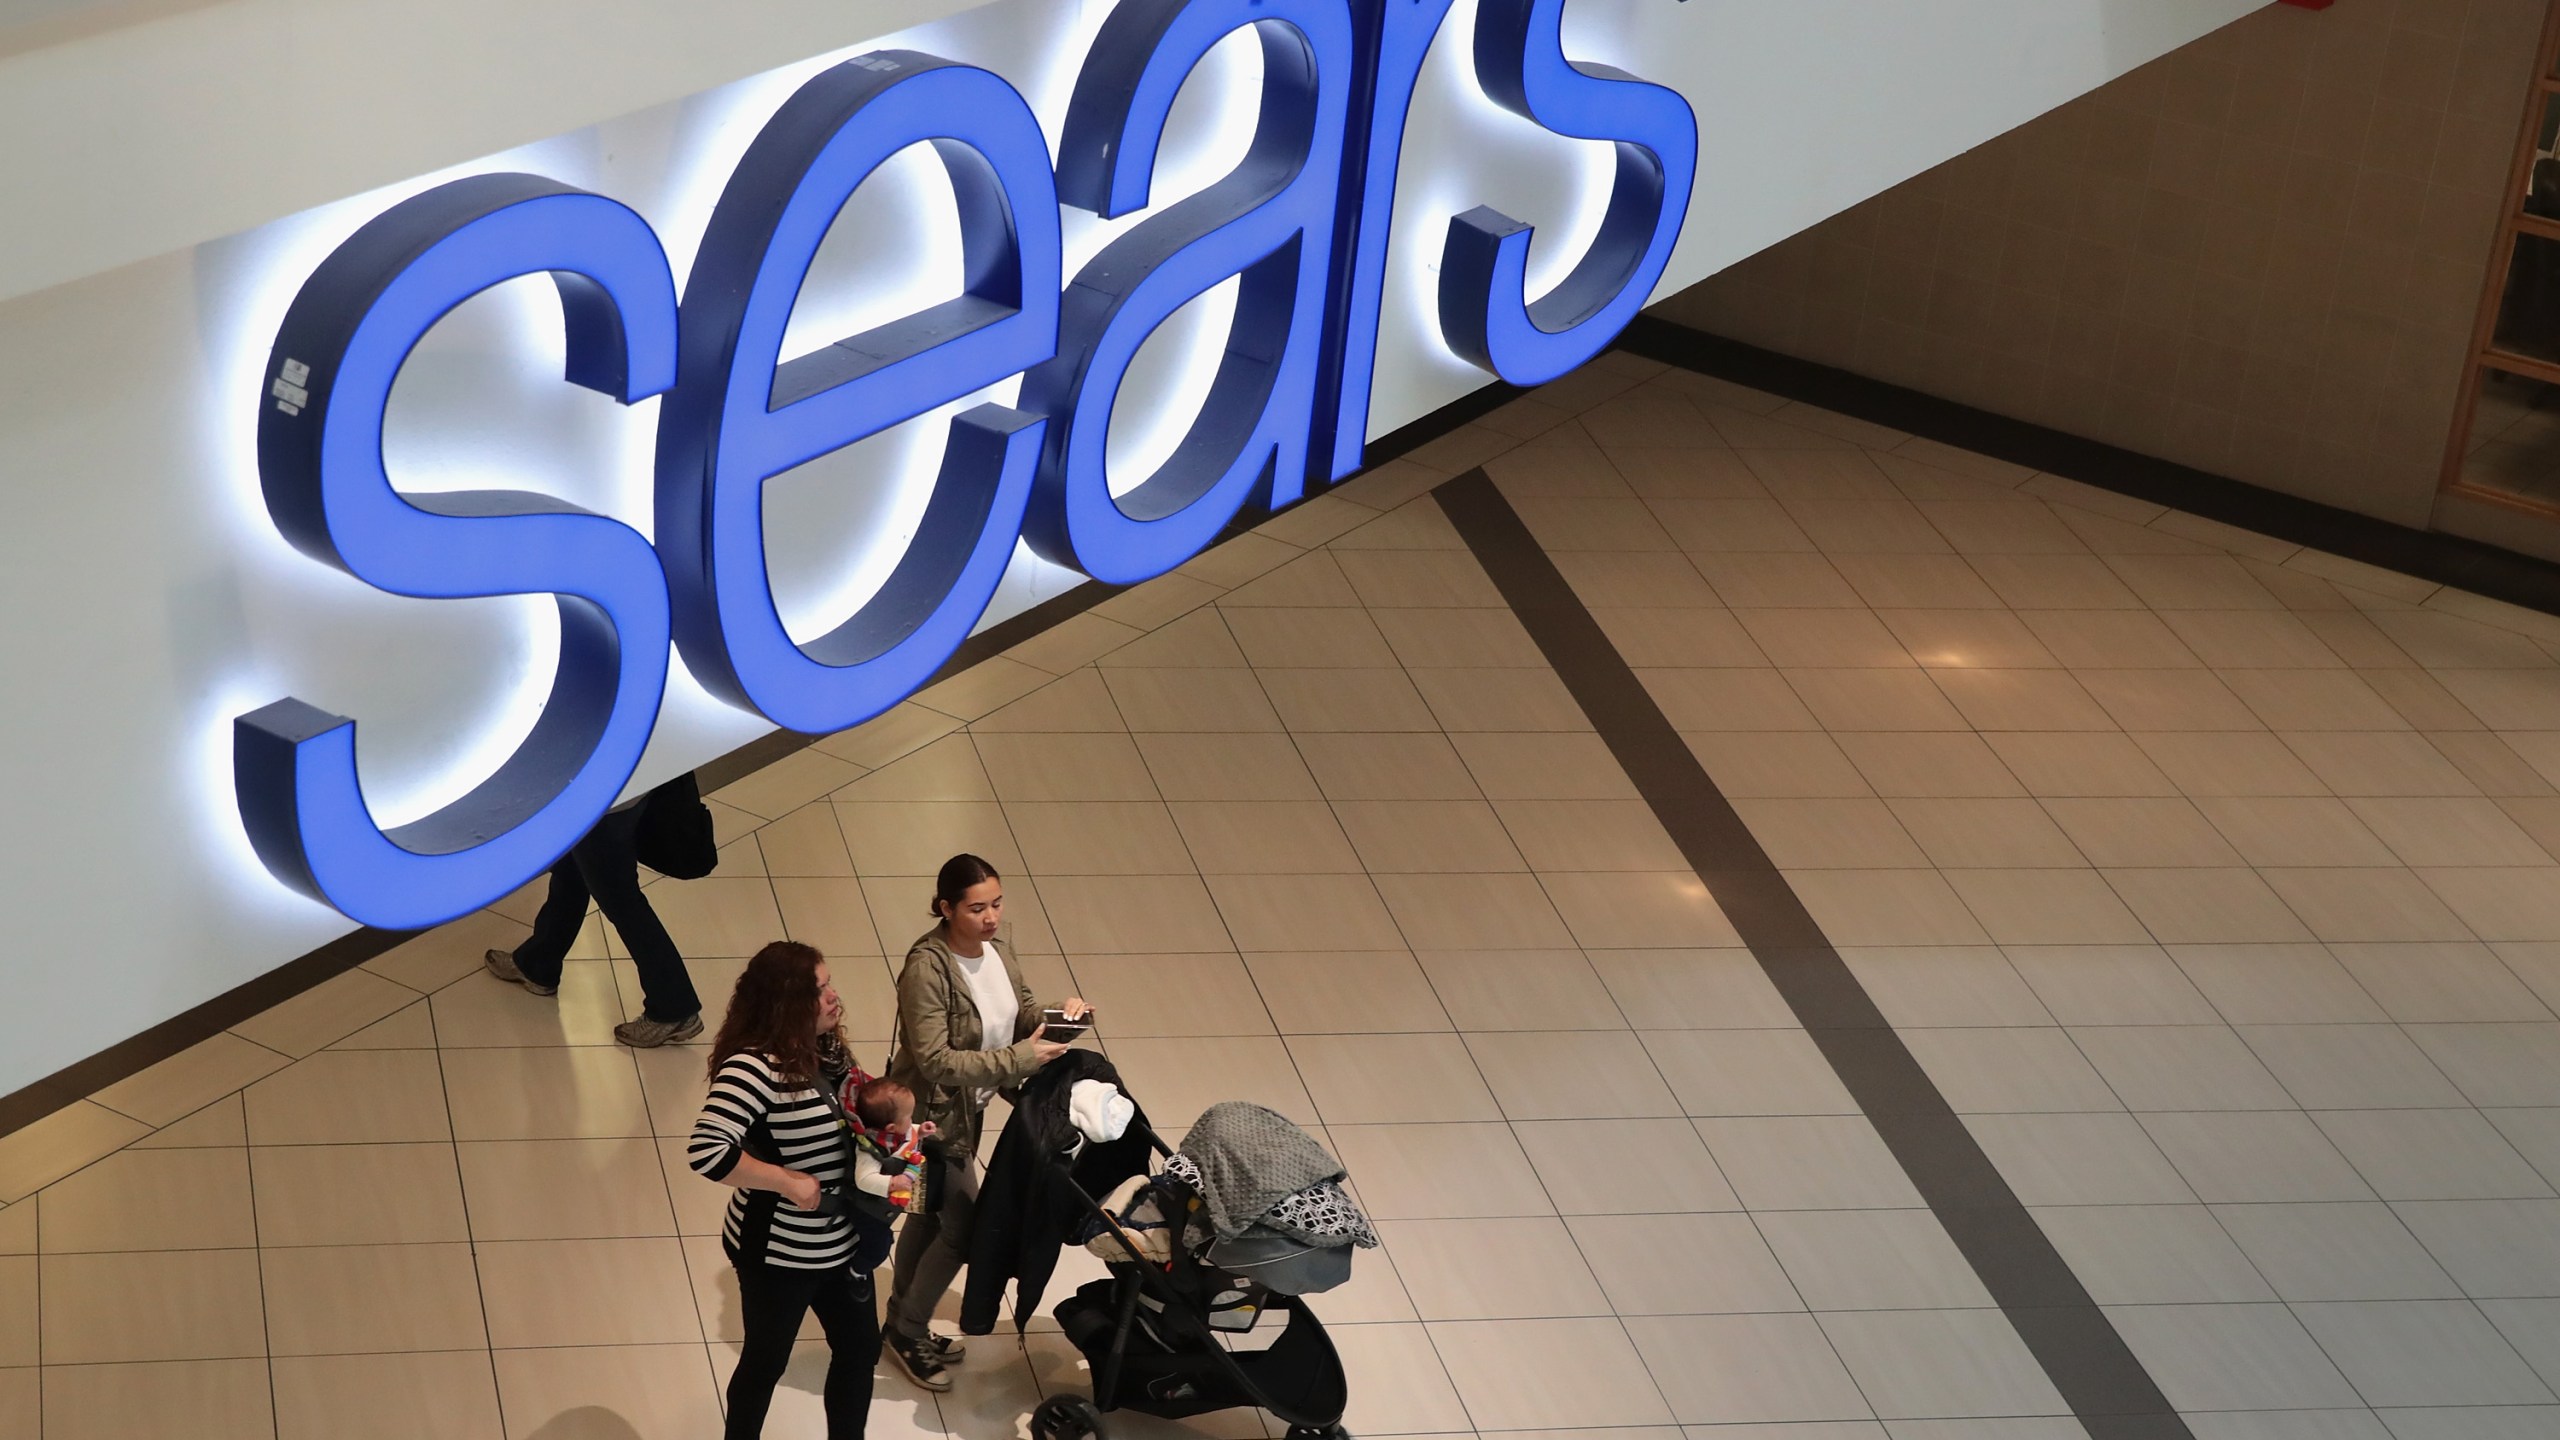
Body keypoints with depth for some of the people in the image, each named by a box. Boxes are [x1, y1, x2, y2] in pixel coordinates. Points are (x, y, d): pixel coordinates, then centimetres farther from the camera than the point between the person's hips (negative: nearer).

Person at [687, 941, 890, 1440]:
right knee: (767, 1360, 15)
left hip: (842, 1243, 8)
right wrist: (789, 1181, -30)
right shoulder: (755, 1066, -29)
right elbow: (706, 1151, -38)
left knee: (860, 1348, 20)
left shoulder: (825, 1050, -3)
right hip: (777, 1252, -7)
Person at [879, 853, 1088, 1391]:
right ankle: (908, 1333, 22)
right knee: (963, 1226, 1)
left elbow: (1022, 1014, 7)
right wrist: (1019, 1059, -33)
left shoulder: (992, 950, -4)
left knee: (928, 1215, 22)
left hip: (966, 1110, 8)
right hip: (930, 1116, -8)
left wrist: (1059, 1014, -15)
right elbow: (935, 1061, -30)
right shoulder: (927, 967, -28)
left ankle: (902, 1326, 41)